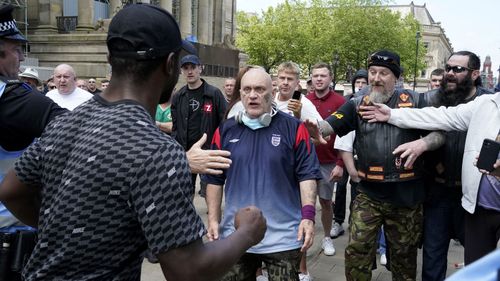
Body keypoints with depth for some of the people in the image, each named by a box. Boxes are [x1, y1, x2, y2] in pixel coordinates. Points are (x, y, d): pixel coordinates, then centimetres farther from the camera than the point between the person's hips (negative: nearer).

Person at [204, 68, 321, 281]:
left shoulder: (293, 128, -5)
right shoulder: (226, 130, 4)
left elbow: (307, 174, -6)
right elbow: (215, 179, 7)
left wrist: (308, 216, -16)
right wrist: (213, 219, 3)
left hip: (283, 236, -2)